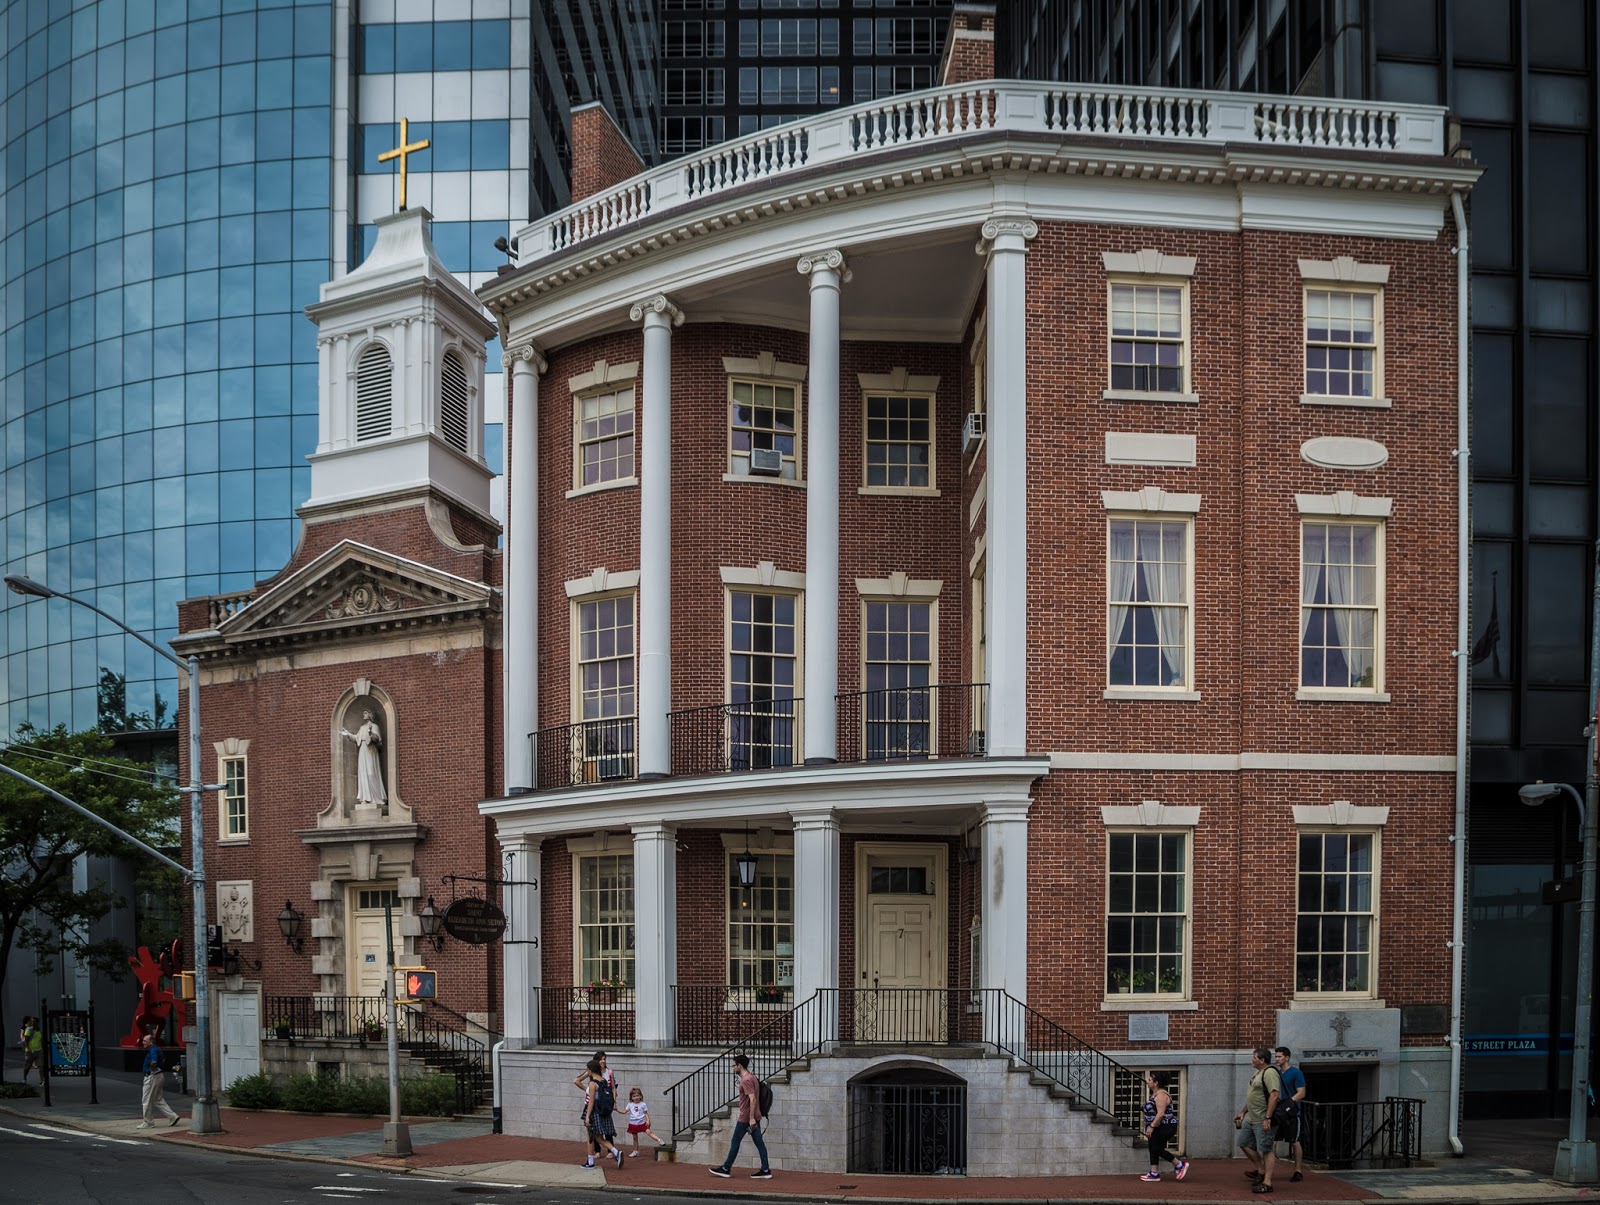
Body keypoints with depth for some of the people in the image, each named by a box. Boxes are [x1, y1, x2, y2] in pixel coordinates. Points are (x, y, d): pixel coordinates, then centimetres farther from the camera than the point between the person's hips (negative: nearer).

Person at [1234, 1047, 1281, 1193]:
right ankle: (1261, 1170, 27)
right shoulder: (1257, 1073, 16)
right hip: (1250, 1119, 11)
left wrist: (1267, 1118, -28)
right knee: (1244, 1143, 16)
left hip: (1262, 1120, -11)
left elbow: (1274, 1095, -25)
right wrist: (1243, 1112, 26)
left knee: (1265, 1150, -7)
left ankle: (1267, 1183, -5)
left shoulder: (1269, 1073, -16)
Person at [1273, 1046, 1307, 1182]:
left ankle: (1298, 1171, 12)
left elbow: (1301, 1093, -14)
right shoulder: (1276, 1073, 12)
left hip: (1292, 1113, -6)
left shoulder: (1296, 1073, -9)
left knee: (1294, 1142, 2)